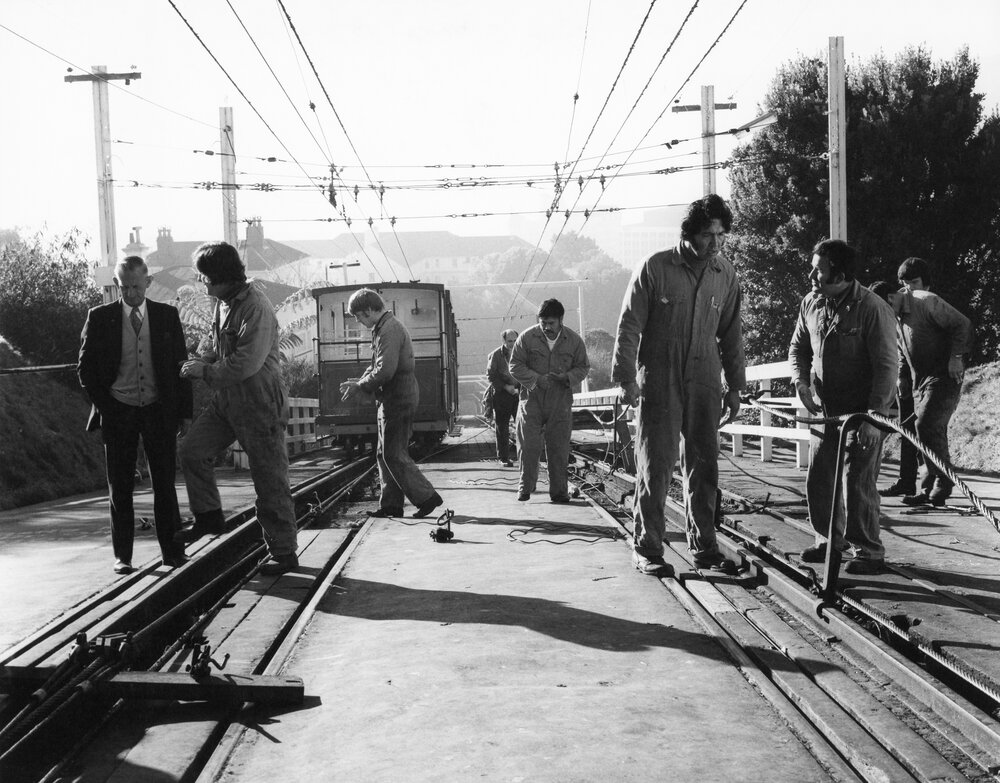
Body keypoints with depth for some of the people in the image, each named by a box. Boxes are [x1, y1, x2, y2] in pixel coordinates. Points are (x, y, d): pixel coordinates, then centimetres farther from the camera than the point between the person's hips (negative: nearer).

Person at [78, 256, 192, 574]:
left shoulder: (167, 315, 3)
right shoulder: (100, 318, 0)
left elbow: (180, 364, 6)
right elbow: (85, 368, 4)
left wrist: (184, 411, 1)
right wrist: (104, 406, -4)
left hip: (159, 411, 0)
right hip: (118, 413, 0)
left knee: (165, 483, 2)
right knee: (120, 487, 5)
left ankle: (171, 550, 11)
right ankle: (122, 556, 13)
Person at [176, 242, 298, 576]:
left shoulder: (256, 309, -21)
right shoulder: (224, 302, 7)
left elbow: (246, 364, -26)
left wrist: (205, 371, -13)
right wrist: (202, 361, 0)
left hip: (259, 404, -9)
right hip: (226, 400, 9)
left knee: (270, 481, 0)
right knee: (192, 449, -1)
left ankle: (284, 553, 11)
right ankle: (209, 516, 16)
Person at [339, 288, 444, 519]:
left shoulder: (390, 330, -17)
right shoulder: (383, 329, 16)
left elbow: (385, 370, -25)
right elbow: (376, 366, 21)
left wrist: (359, 387, -14)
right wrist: (358, 382, 5)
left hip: (397, 400, -10)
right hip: (391, 400, 10)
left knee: (395, 456, -6)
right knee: (384, 454, 12)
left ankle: (426, 497, -1)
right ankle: (391, 504, 17)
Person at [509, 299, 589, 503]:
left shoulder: (574, 340, 0)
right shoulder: (527, 338, -4)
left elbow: (583, 367, 8)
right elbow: (515, 366, -1)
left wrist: (567, 377, -12)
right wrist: (536, 379, -16)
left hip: (560, 401, 1)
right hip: (532, 398, -1)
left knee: (559, 448, 2)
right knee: (529, 446, -3)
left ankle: (559, 491, 11)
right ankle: (525, 487, 11)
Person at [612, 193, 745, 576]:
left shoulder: (726, 275, 6)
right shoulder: (655, 268, -7)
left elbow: (731, 334, 14)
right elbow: (629, 326, -5)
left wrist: (735, 386, 13)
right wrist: (626, 379, -9)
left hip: (705, 384, 4)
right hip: (658, 383, -4)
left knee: (704, 466, 7)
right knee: (655, 466, -1)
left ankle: (704, 547, 17)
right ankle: (646, 548, 8)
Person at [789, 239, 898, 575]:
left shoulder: (873, 309, -17)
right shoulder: (810, 304, 2)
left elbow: (886, 367, -18)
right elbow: (798, 348, 16)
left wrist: (873, 417, -21)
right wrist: (801, 382, -3)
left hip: (862, 412, -6)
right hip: (825, 409, 6)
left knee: (858, 483, -5)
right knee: (818, 479, 11)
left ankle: (868, 551, 10)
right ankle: (829, 540, 29)